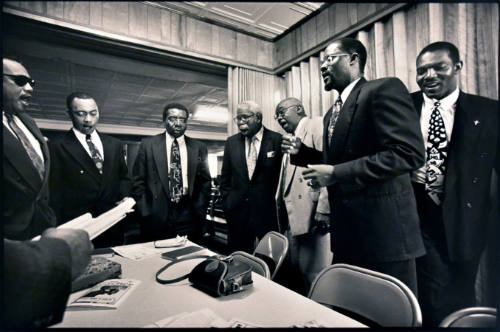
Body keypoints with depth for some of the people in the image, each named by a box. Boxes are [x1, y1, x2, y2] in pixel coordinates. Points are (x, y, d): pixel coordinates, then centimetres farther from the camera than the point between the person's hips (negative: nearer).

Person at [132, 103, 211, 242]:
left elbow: (205, 181, 8)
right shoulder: (148, 144, 3)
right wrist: (145, 213, -4)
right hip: (156, 218, -1)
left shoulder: (198, 147, 5)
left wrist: (199, 210, 0)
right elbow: (138, 181, 3)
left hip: (189, 217, 1)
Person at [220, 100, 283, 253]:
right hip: (238, 214, 3)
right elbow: (225, 177, 12)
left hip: (269, 214, -3)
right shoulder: (231, 142, 7)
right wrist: (227, 203, 7)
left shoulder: (277, 140, -5)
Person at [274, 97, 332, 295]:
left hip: (313, 218, -9)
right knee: (293, 275, 15)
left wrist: (324, 210, -22)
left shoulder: (317, 125, -2)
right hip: (292, 220, 9)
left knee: (314, 277, -2)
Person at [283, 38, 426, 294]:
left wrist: (335, 174, -22)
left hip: (384, 233, -8)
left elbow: (409, 153, -21)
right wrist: (301, 152, 6)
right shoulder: (332, 113, 16)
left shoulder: (384, 89, -9)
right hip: (346, 234, 9)